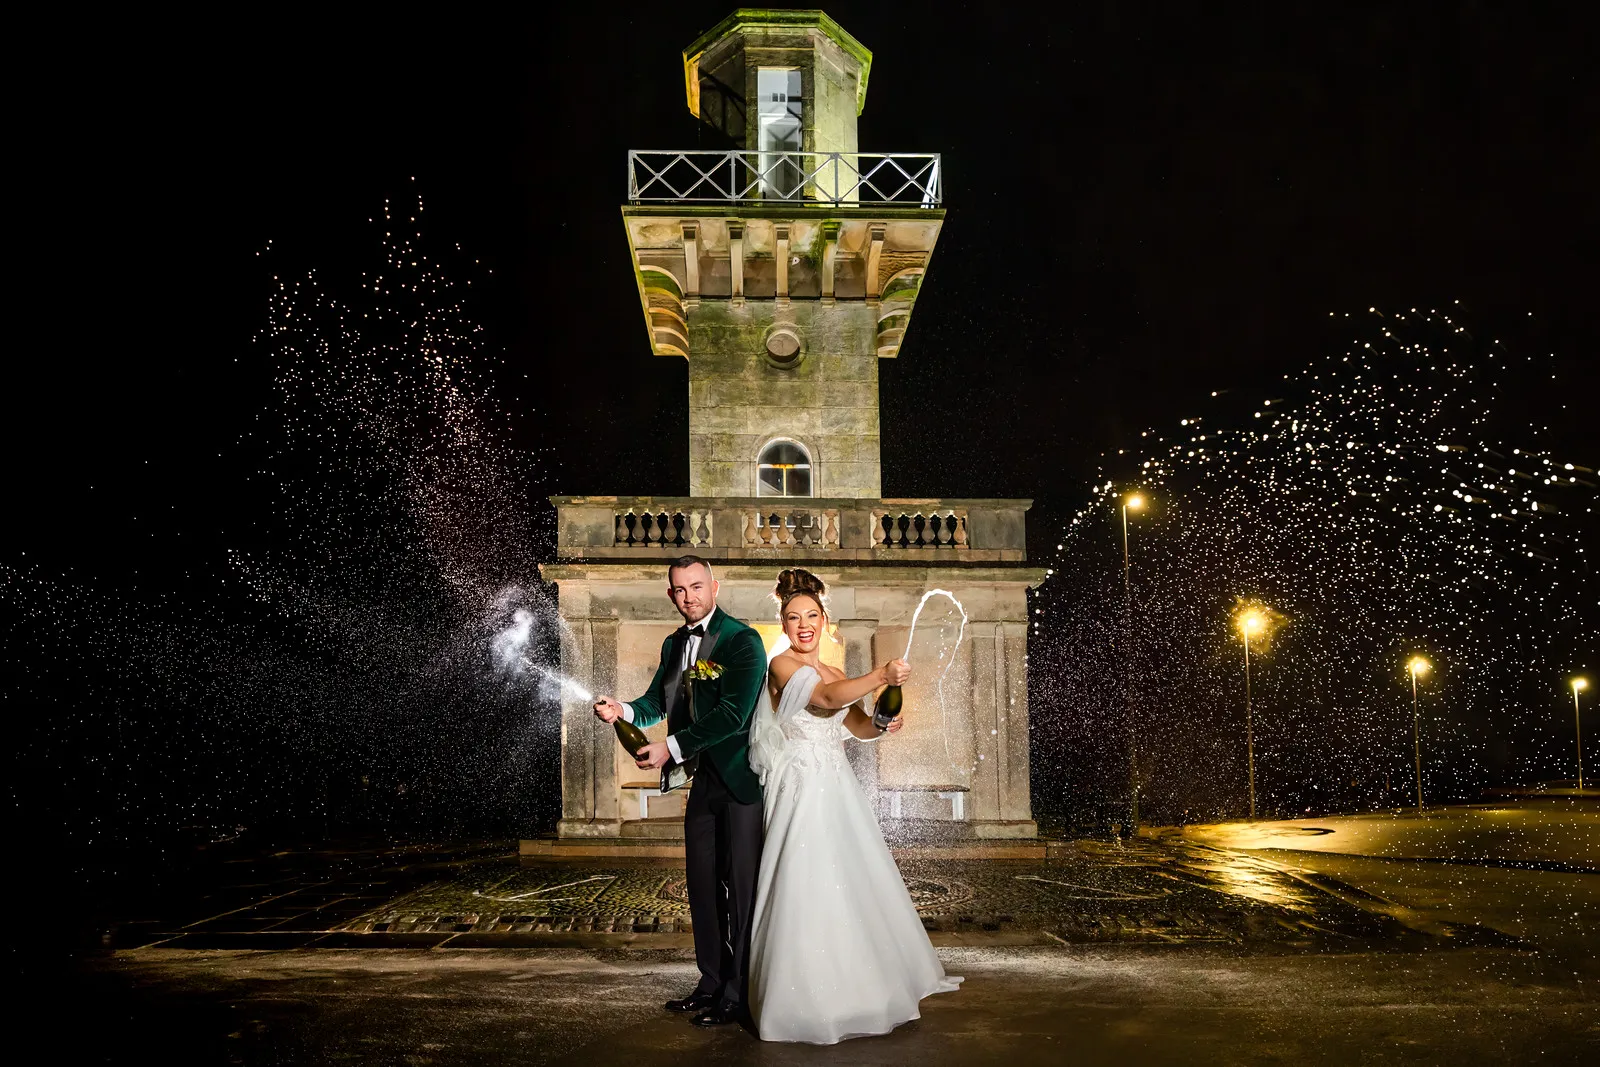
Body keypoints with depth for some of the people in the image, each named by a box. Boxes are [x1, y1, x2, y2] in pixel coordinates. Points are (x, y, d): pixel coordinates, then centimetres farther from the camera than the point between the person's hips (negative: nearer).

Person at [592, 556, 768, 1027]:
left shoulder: (743, 641, -13)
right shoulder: (675, 644, 12)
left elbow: (732, 713, -22)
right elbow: (656, 702, 11)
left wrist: (671, 748, -24)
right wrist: (624, 711, -12)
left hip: (740, 777, -8)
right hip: (702, 779, 8)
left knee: (741, 886, -1)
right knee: (702, 885, 12)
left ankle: (737, 994, 6)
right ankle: (711, 983, 24)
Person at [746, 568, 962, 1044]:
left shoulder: (834, 673, 16)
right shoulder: (782, 666, -8)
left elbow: (856, 725, 18)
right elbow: (826, 698, -25)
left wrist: (881, 724, -5)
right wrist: (881, 676, -37)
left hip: (838, 790, 8)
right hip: (802, 791, -8)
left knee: (856, 883, 11)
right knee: (807, 892, -7)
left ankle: (858, 985, 25)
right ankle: (807, 1000, 4)